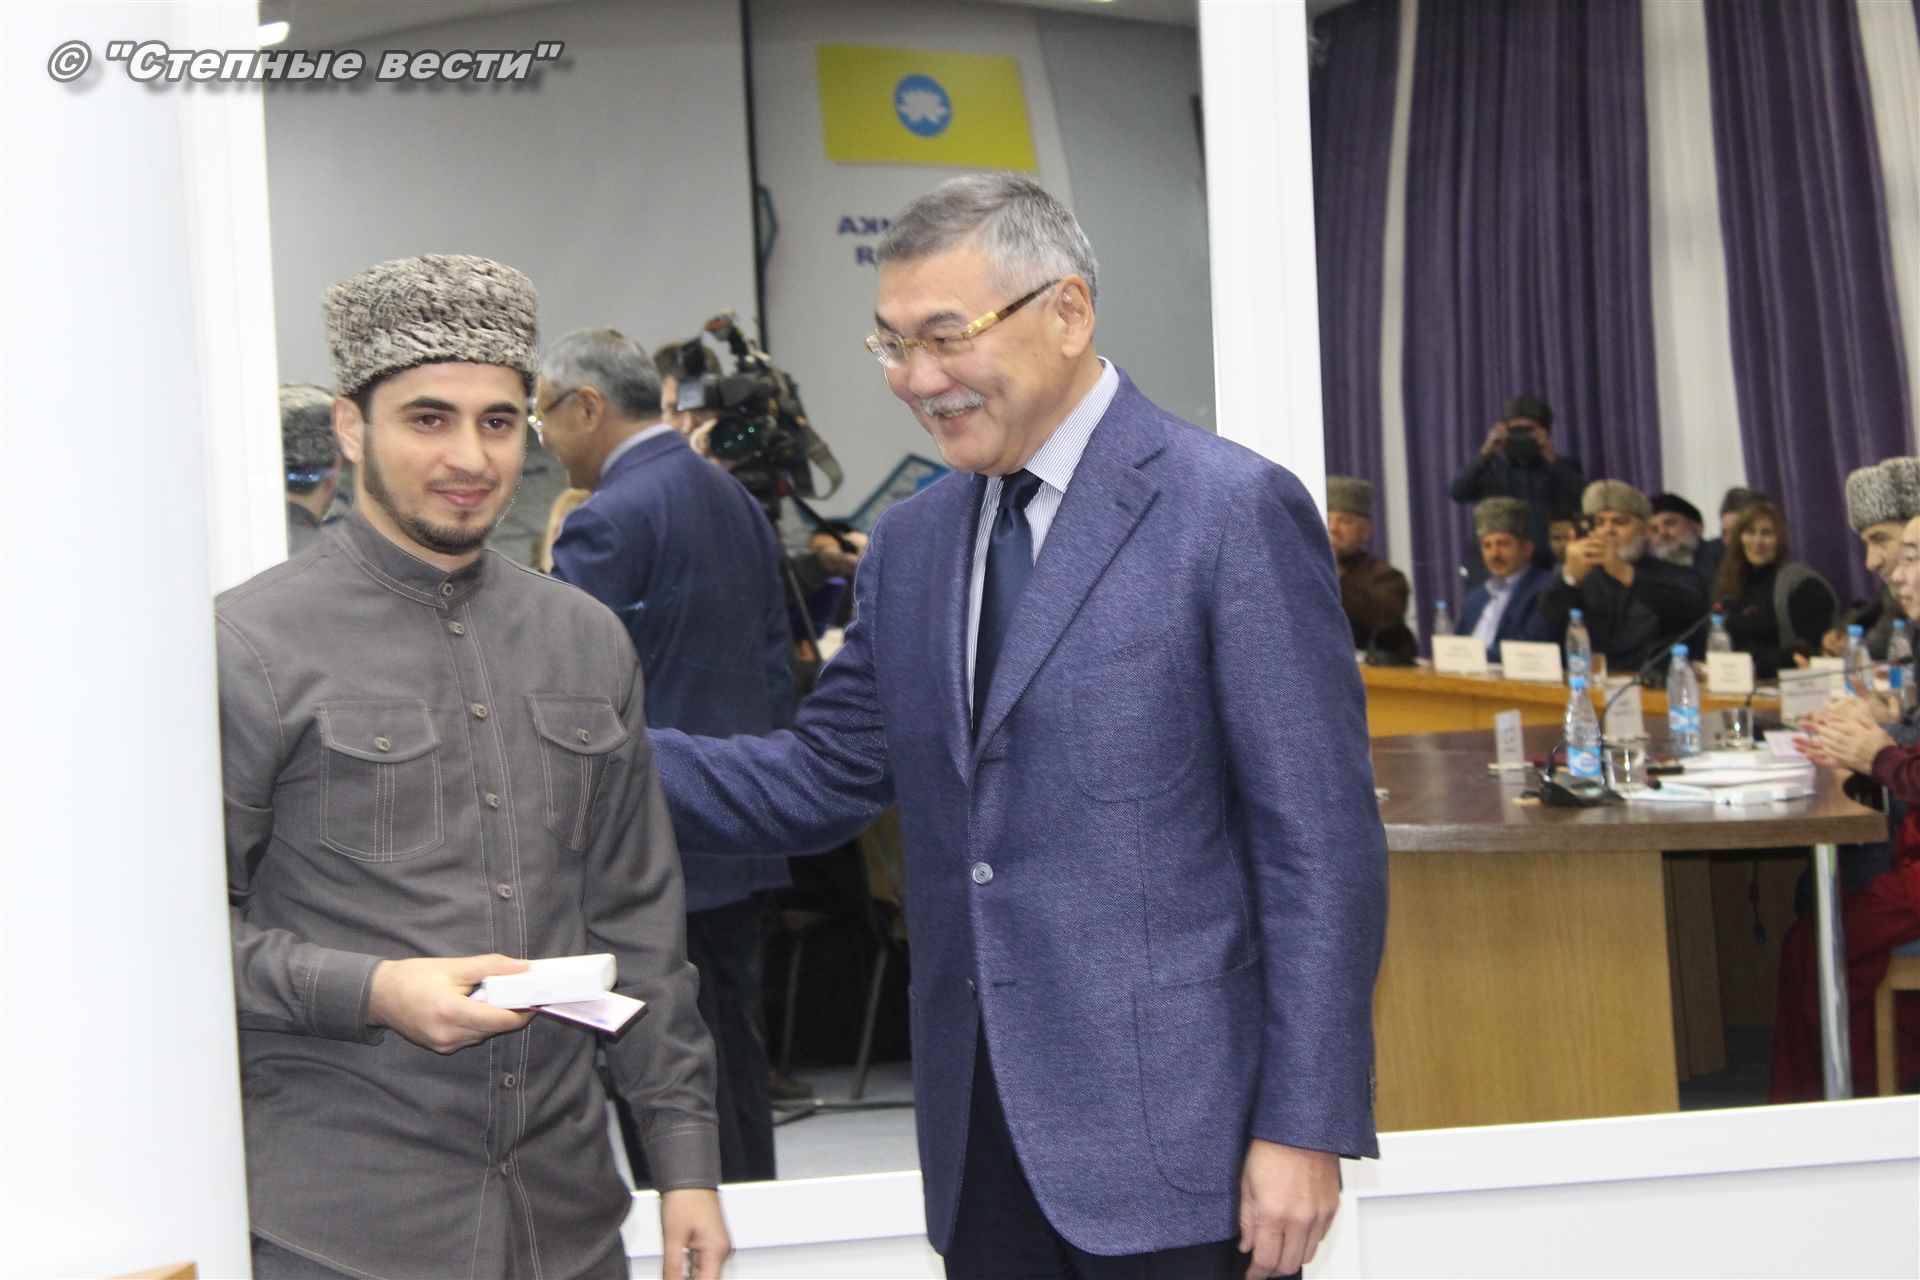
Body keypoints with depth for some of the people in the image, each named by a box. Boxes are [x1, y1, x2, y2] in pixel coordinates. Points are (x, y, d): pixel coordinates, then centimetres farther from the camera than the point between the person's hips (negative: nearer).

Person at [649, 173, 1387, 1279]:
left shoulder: (1234, 512, -9)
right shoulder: (912, 544, 12)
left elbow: (1323, 845, -11)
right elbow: (822, 781, 14)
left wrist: (1304, 1129, -14)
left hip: (1169, 1143, -6)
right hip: (985, 1145, 6)